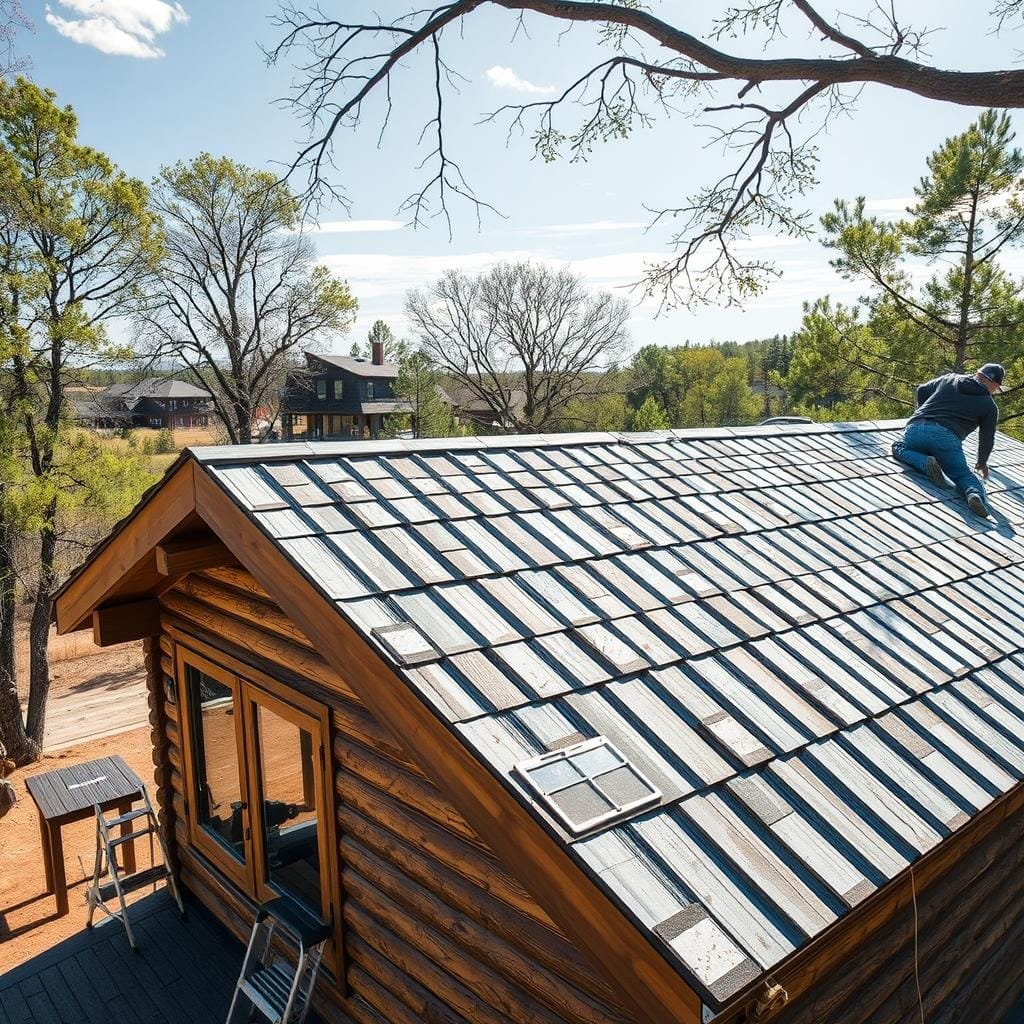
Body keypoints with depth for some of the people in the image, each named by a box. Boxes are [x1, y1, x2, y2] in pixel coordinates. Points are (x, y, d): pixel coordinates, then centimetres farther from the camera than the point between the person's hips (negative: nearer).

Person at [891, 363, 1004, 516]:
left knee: (898, 447, 28)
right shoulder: (989, 406, 17)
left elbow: (922, 390, 36)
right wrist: (982, 463, 36)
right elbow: (987, 438, 19)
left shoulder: (949, 379, 25)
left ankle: (926, 463, -3)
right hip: (947, 438, -1)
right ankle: (975, 493, -23)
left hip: (916, 428, 2)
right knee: (963, 475, 11)